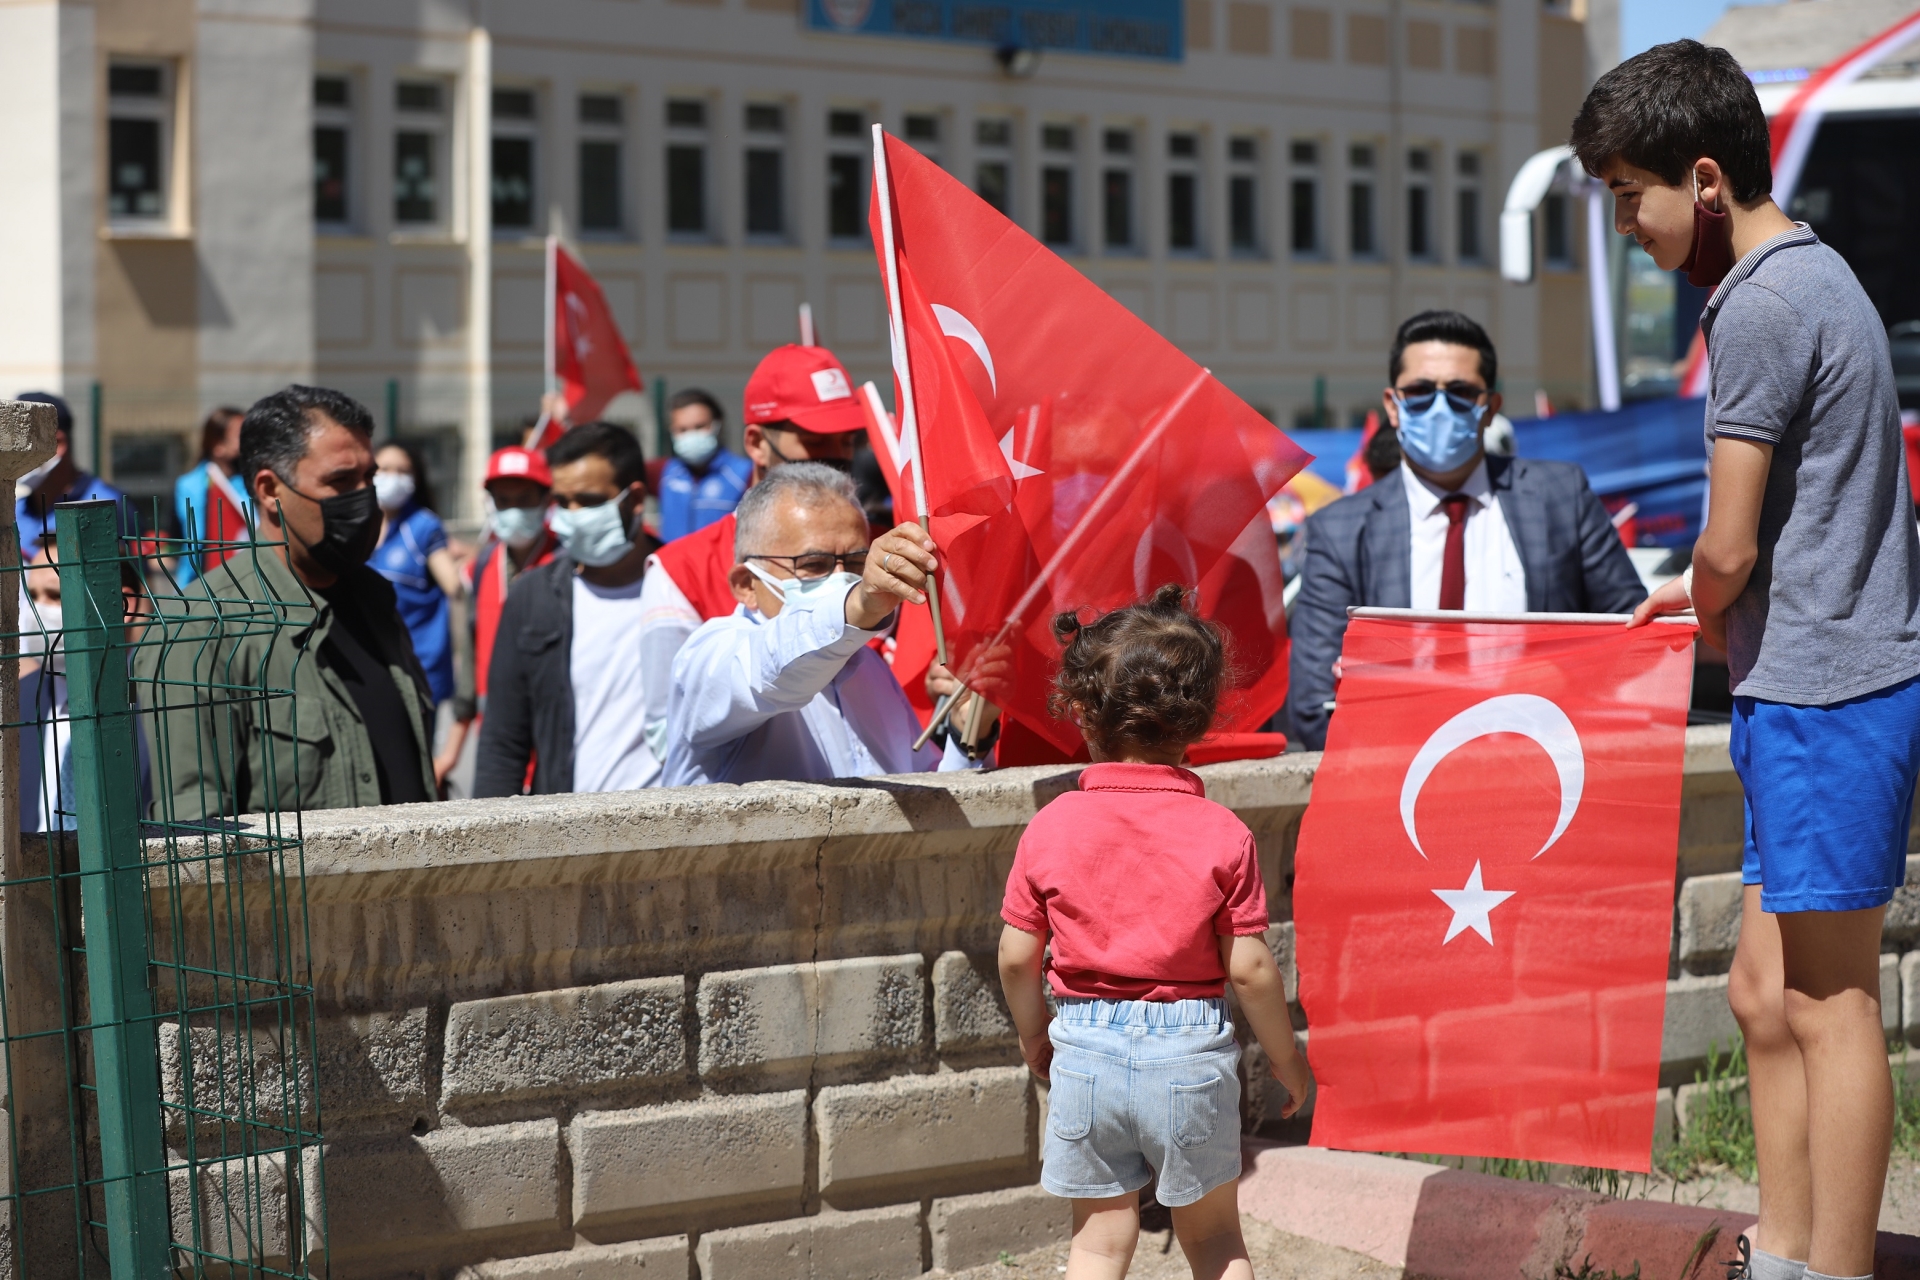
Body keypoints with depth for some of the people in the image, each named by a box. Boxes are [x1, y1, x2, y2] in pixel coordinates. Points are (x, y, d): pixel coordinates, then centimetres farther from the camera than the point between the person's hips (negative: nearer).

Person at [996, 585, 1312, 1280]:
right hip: (1191, 1049, -1)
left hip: (1085, 1047, 1)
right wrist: (1287, 1059, 7)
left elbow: (1016, 958, -1)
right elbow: (1249, 969, -8)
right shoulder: (1222, 834, -9)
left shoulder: (1051, 827, -5)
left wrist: (1033, 1035, 18)